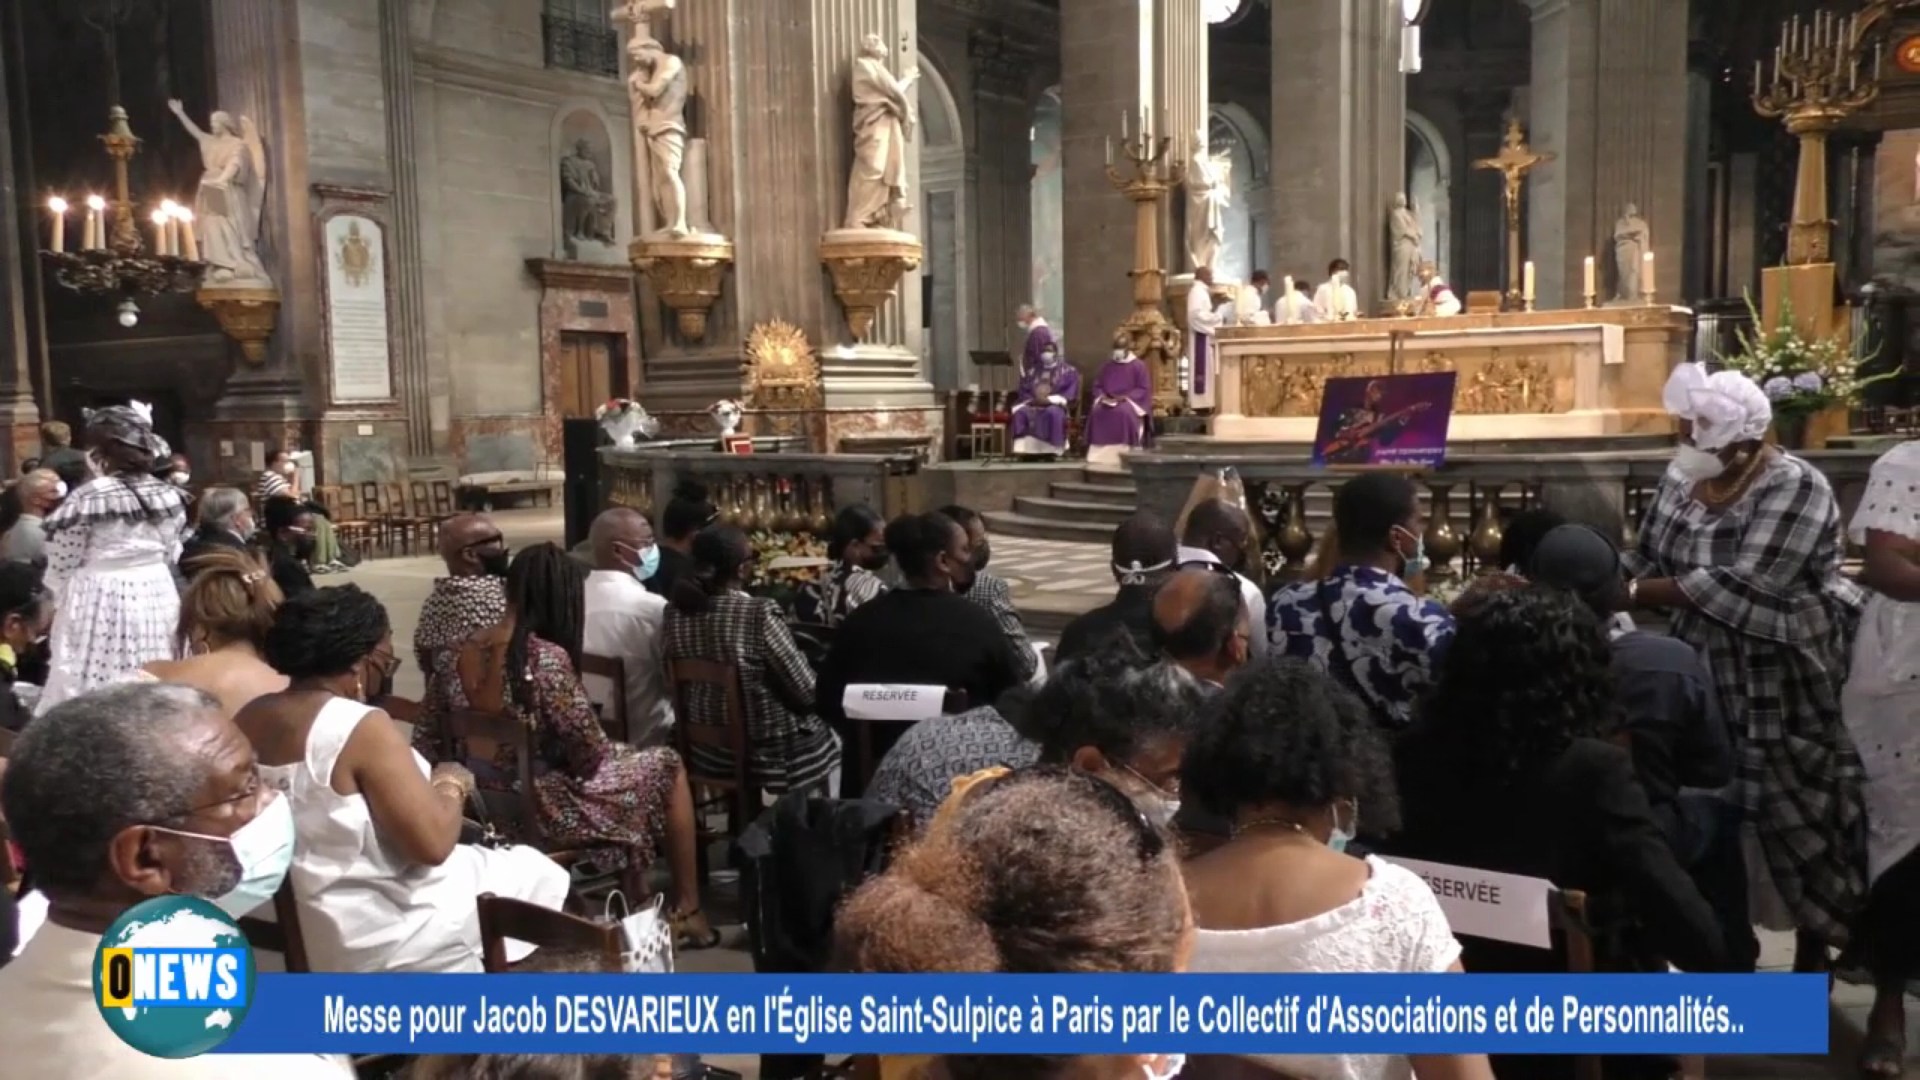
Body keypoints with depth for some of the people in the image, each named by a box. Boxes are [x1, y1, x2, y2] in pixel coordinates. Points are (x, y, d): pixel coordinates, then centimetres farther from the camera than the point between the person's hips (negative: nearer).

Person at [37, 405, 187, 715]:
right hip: (158, 596, 5)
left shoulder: (89, 497, -13)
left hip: (100, 600, -5)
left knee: (96, 686, 2)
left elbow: (62, 564, -5)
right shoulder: (169, 495, 2)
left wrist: (59, 599, 14)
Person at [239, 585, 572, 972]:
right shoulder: (363, 727, -25)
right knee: (537, 874, 11)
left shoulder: (248, 718, 0)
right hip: (381, 937, -8)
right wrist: (450, 785, -8)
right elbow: (433, 843, -26)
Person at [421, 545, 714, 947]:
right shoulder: (546, 659, -23)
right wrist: (614, 748, 4)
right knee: (667, 766, 13)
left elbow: (426, 747, 4)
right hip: (544, 812, -7)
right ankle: (687, 911, 22)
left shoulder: (451, 656, -3)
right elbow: (588, 755, -17)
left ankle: (636, 896, 37)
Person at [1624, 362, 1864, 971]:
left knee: (1801, 817, 6)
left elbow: (1739, 588, -28)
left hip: (1792, 687, -5)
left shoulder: (1796, 491, -20)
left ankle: (1814, 952, 25)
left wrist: (1627, 595, -27)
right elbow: (1647, 559, 4)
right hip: (1707, 679, 6)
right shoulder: (1681, 478, 0)